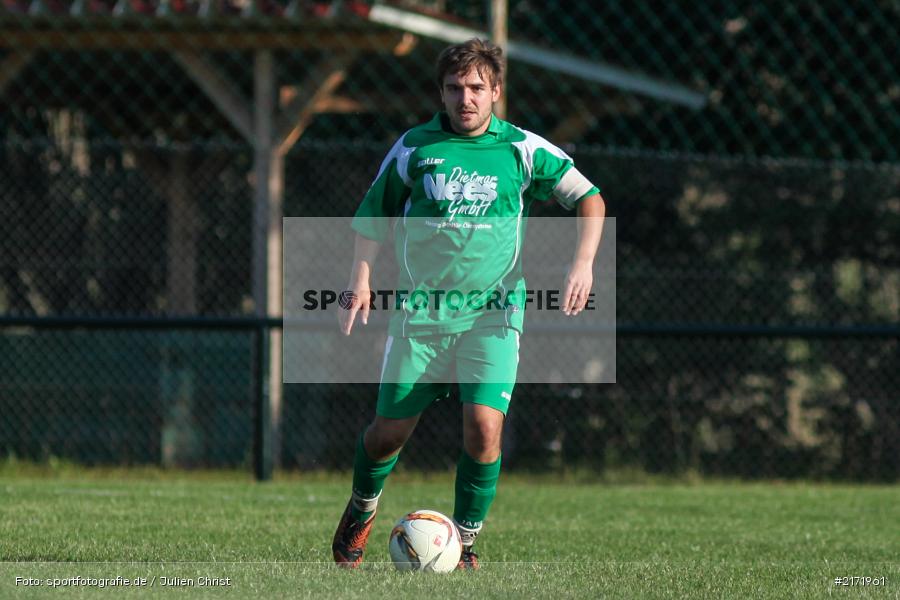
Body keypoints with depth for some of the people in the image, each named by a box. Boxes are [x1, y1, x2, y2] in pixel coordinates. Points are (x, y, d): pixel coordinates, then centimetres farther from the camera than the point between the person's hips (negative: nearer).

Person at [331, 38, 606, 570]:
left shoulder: (521, 149, 0)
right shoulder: (414, 147, 2)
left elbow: (588, 197, 5)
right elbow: (375, 216, 12)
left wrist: (584, 263, -10)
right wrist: (361, 279, -1)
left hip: (493, 312, -1)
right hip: (421, 310, 1)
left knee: (484, 424, -18)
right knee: (390, 431, 4)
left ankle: (466, 540, 1)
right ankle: (362, 509, 36)